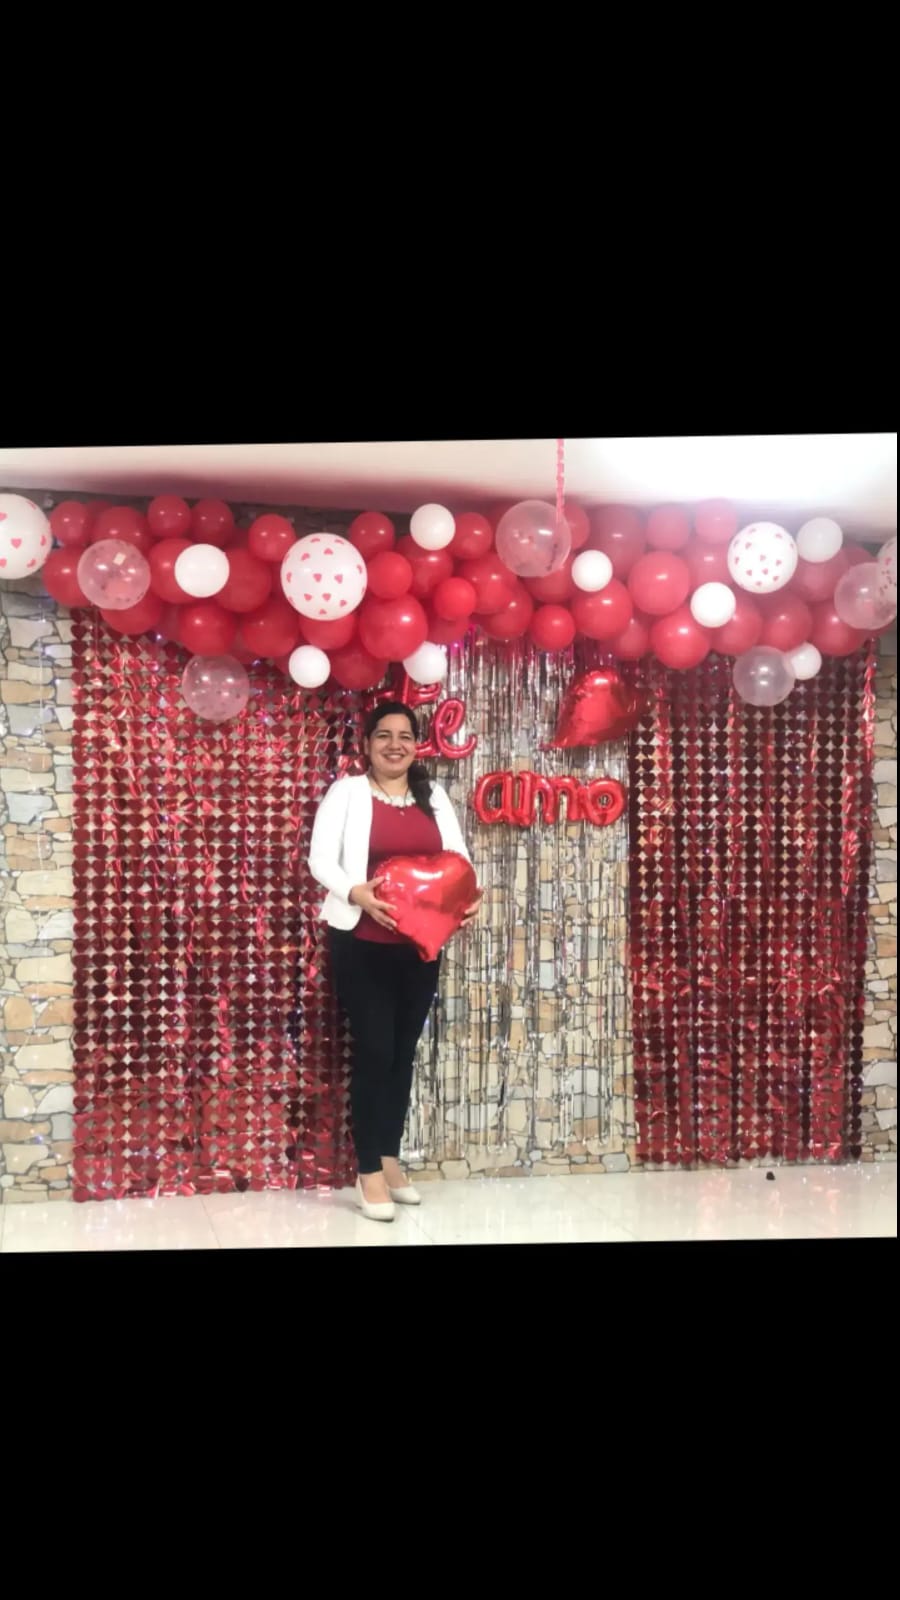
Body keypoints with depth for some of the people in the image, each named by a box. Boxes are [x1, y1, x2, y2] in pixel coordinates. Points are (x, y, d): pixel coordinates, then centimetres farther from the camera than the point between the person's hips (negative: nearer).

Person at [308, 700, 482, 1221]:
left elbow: (459, 859, 7)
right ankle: (370, 1172, 6)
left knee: (404, 1052, 12)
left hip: (419, 945, 5)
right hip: (362, 943, -4)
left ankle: (391, 1159, 26)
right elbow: (321, 859, -9)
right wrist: (358, 893, -28)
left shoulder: (435, 796, 11)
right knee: (374, 1052, -5)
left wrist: (471, 896, -15)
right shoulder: (347, 792, -2)